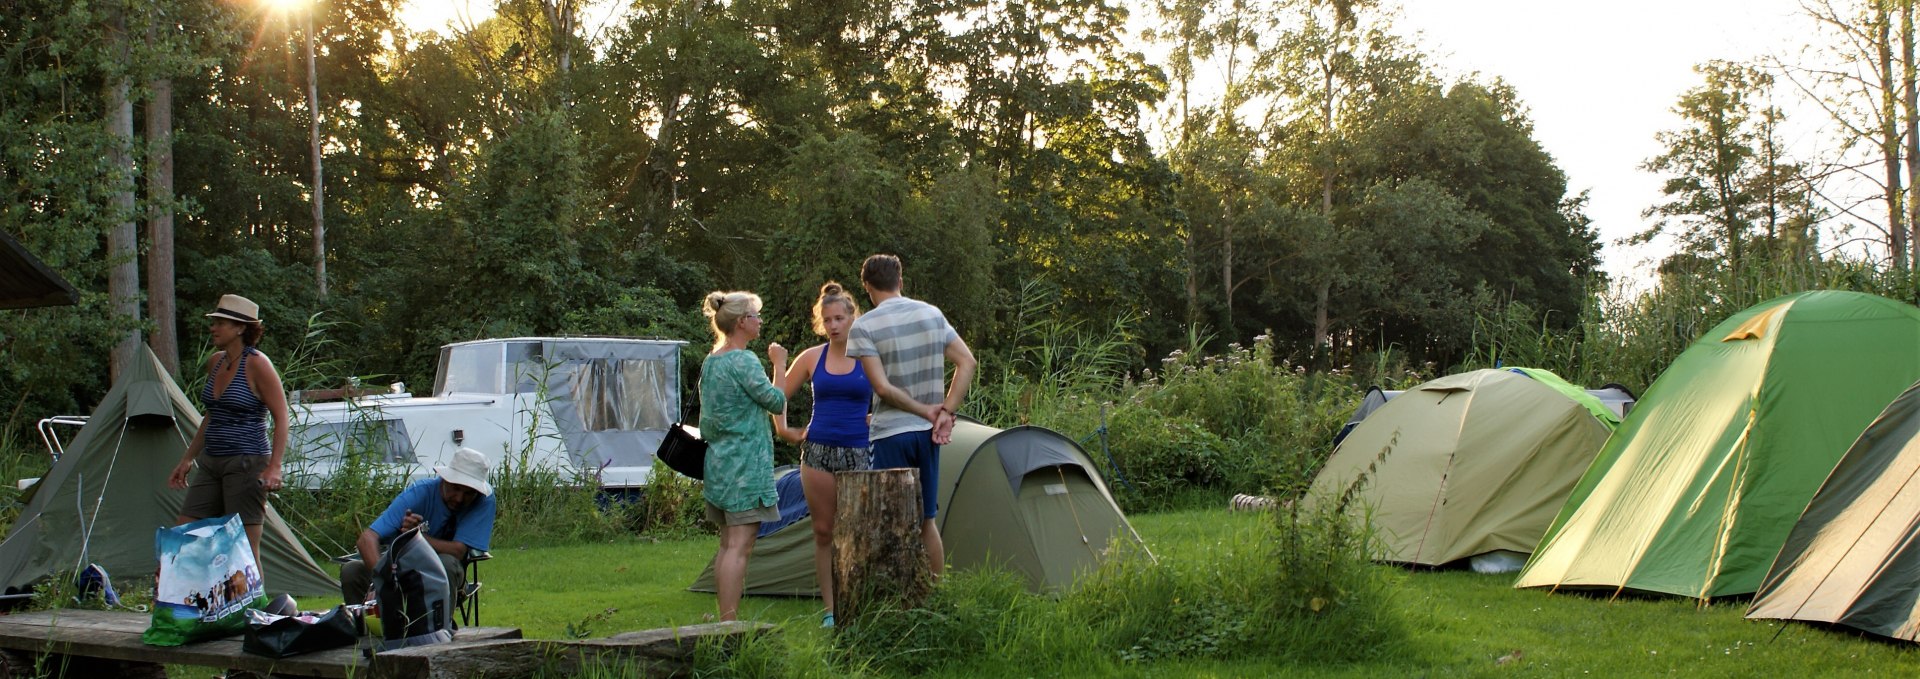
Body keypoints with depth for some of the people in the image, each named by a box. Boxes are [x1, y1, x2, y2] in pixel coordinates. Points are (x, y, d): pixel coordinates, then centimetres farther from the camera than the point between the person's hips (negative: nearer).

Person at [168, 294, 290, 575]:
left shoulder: (257, 364, -10)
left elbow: (281, 418, -12)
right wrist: (188, 459, 24)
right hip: (211, 464, 9)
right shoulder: (215, 362, 12)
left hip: (247, 464, -8)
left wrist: (274, 467, -22)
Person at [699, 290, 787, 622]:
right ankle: (730, 623, -13)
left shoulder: (710, 362, 13)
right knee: (739, 545, -10)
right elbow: (776, 401, -10)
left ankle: (725, 620, 14)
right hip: (746, 464, -9)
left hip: (718, 460, 9)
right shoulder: (743, 361, -14)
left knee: (727, 544, 11)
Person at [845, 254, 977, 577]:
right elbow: (967, 362, 2)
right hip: (927, 432, 5)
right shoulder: (932, 314, 5)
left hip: (891, 433, -5)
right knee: (927, 521, 14)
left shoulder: (864, 326, -10)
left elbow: (883, 387, -16)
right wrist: (945, 412, -2)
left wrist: (926, 411, -6)